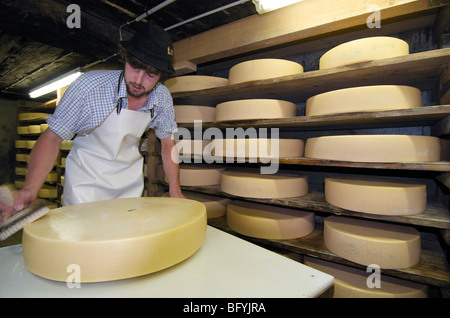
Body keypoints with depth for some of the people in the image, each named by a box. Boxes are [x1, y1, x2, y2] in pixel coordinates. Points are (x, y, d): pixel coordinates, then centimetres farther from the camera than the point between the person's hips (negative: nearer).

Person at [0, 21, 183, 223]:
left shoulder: (163, 98, -13)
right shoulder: (89, 86, -23)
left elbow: (167, 142, -2)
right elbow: (52, 137, -16)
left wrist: (175, 191, -6)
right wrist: (30, 189, -30)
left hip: (130, 183, 3)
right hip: (86, 180, -2)